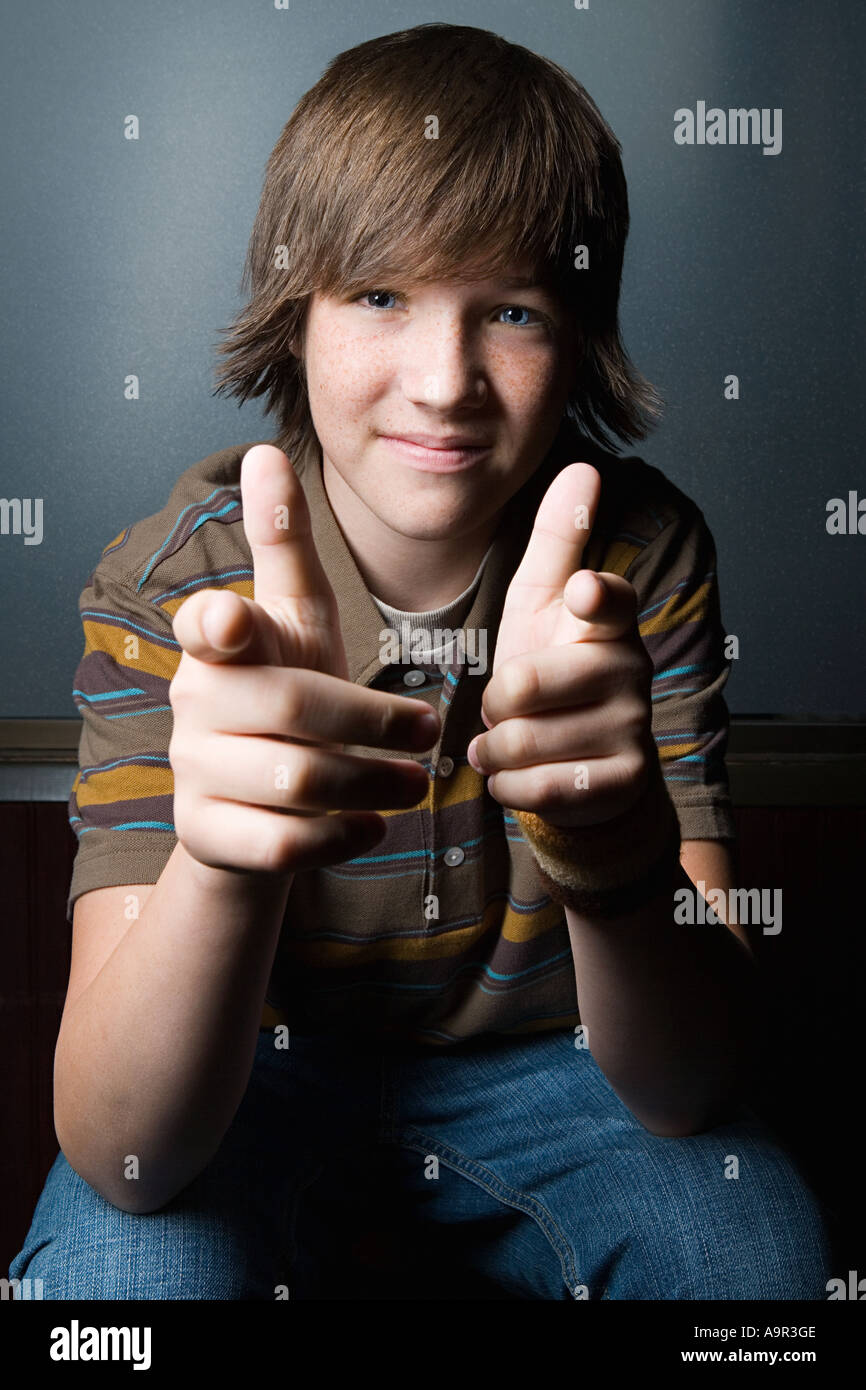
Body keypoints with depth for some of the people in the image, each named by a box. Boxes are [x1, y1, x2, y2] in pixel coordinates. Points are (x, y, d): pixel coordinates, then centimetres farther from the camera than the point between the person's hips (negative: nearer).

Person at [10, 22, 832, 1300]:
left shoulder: (644, 556, -15)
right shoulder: (174, 584, -18)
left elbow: (692, 1086, -21)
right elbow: (116, 1153, -27)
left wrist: (621, 852, -43)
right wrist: (225, 858, -48)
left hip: (543, 1066, 2)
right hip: (254, 1070, -1)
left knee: (751, 1239, -24)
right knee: (126, 1271, -29)